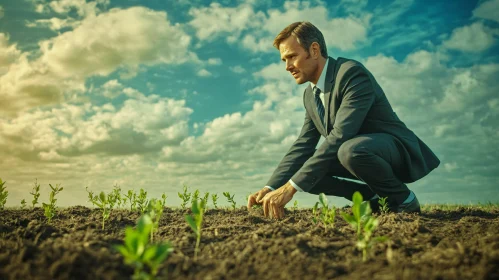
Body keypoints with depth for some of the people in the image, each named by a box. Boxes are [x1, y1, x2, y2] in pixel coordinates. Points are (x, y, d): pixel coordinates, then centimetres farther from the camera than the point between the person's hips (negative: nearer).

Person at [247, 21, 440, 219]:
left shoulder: (353, 73, -23)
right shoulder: (310, 94, 5)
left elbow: (339, 136, -32)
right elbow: (303, 145, 1)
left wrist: (291, 187, -35)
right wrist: (271, 187, -14)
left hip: (397, 150, -8)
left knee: (350, 150, -39)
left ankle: (402, 199, -9)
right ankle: (374, 196, 5)